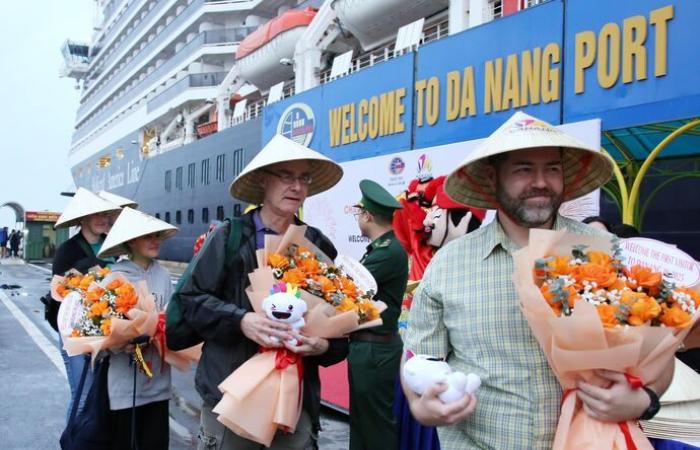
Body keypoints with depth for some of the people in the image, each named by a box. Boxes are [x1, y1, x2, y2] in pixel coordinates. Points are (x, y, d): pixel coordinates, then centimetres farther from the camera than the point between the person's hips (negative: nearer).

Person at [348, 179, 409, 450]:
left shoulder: (391, 251, -20)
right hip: (365, 346, 10)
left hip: (376, 350, -10)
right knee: (361, 416, 19)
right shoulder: (380, 248, 12)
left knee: (377, 422, 2)